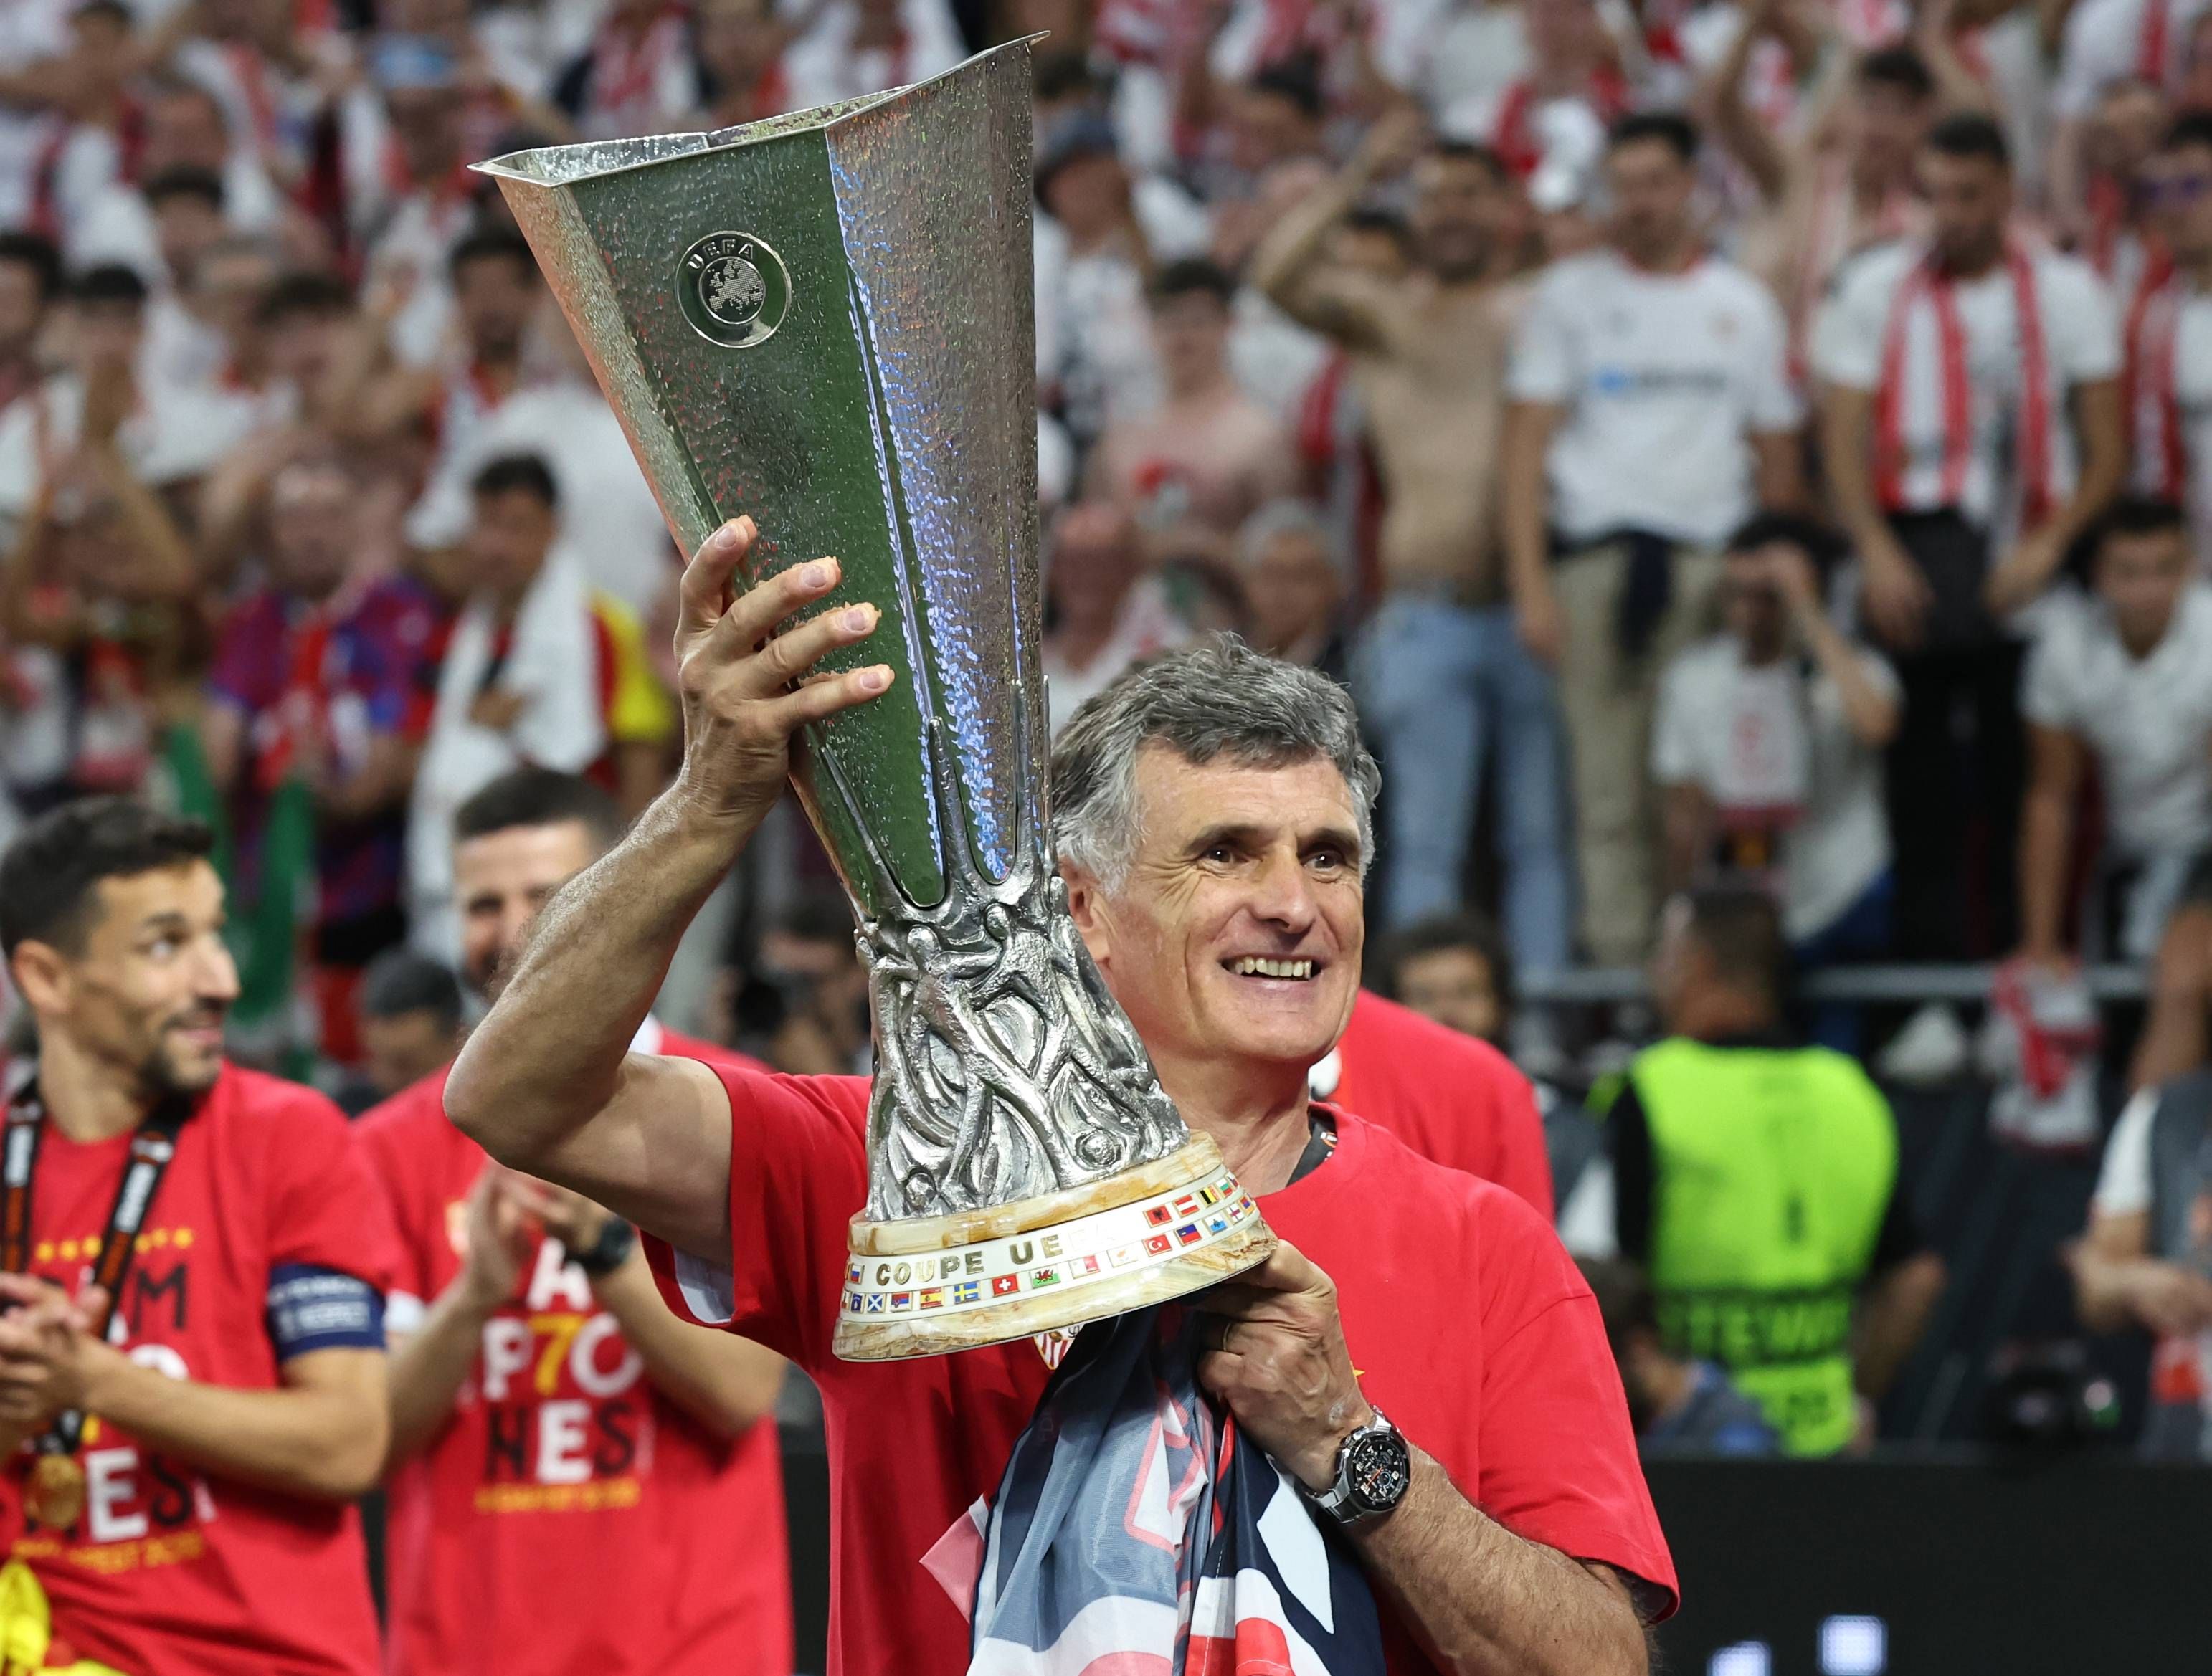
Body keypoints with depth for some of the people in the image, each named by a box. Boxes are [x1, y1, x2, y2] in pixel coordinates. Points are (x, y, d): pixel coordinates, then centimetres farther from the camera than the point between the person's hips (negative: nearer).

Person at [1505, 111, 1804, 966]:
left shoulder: (1742, 304, 13)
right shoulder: (1571, 295, 9)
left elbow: (1777, 454, 15)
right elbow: (1529, 445, 4)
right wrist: (1530, 583, -5)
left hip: (1712, 563, 1)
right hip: (1594, 554, -1)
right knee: (1609, 789, -3)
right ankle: (1616, 960, -2)